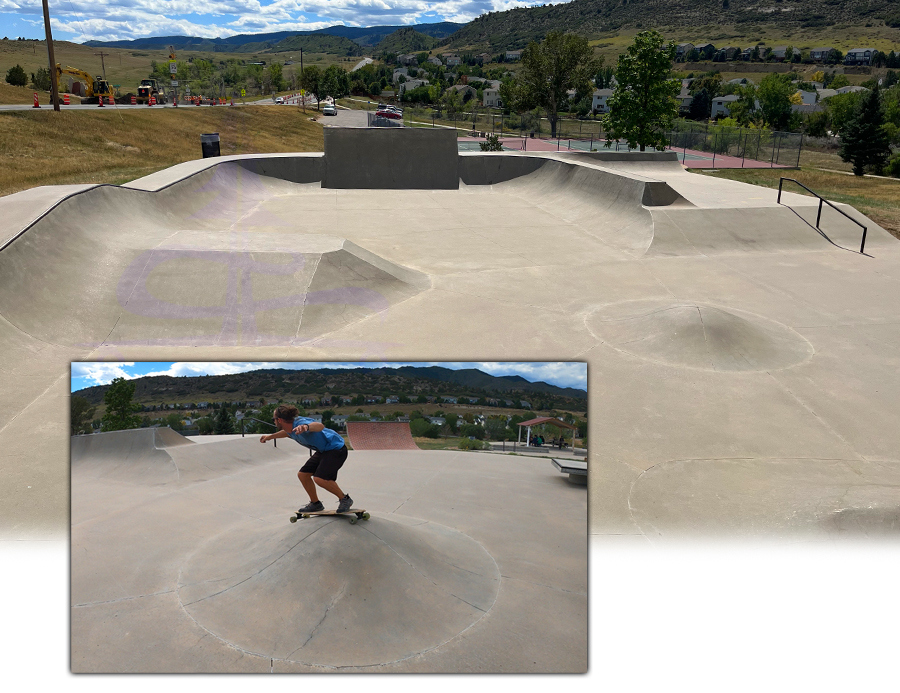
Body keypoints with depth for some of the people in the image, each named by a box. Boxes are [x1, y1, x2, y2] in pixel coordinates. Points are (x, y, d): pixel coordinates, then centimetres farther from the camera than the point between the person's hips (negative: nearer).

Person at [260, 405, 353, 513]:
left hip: (336, 448, -10)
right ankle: (315, 503, 27)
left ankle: (345, 499, -5)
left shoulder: (300, 423, -28)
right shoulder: (291, 428, 2)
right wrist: (270, 436, 41)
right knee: (302, 474, 10)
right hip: (323, 451, 10)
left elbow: (320, 425, -49)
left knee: (319, 478, -24)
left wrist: (306, 427, -69)